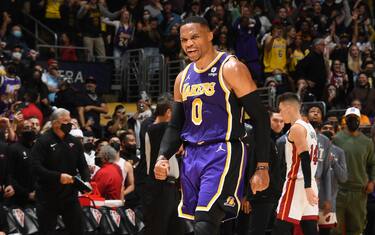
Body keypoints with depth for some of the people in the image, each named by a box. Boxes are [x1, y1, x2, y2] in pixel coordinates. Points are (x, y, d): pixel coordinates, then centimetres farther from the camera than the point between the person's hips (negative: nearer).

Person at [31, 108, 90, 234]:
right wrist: (58, 176, -26)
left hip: (70, 195, 5)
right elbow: (36, 168, -18)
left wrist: (86, 181, -9)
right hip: (48, 197, -5)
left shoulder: (74, 142, 8)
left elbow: (83, 166, 11)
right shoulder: (43, 142, -9)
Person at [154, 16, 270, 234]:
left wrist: (262, 167, -13)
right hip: (192, 156, 7)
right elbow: (176, 126, 20)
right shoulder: (183, 78, 14)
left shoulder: (231, 69, -7)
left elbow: (261, 118, -9)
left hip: (223, 154, -7)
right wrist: (163, 157, 1)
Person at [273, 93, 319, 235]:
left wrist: (307, 187, -27)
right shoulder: (309, 127, 18)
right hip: (309, 183, 9)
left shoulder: (296, 128, -11)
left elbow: (305, 158, -21)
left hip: (297, 183, -9)